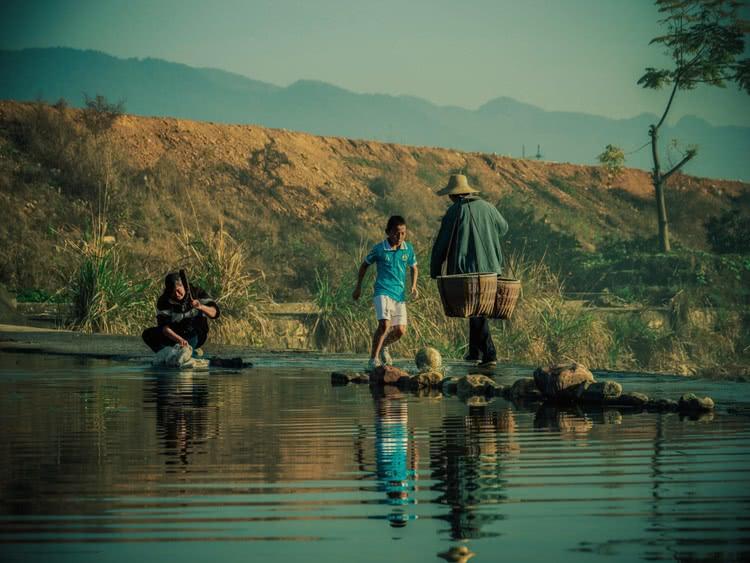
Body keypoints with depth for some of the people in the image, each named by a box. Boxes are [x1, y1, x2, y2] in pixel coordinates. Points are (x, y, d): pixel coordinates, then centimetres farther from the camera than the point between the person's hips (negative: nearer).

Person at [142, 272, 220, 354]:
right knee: (147, 334, -20)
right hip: (174, 335, 2)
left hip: (197, 336, -1)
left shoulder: (197, 292, -12)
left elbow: (215, 313, -21)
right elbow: (164, 326, -24)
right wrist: (179, 339, -43)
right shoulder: (163, 300, -13)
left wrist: (201, 307, -44)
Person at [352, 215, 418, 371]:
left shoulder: (408, 249, 4)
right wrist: (358, 287, 13)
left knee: (400, 330, 0)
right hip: (383, 292, -4)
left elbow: (414, 268, 20)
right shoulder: (379, 249, -4)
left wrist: (414, 286, 4)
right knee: (384, 324, -22)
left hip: (399, 294, 4)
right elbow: (364, 265, 11)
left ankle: (383, 346, 32)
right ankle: (373, 358, -11)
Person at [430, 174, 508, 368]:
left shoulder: (455, 211, -5)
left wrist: (434, 272, 4)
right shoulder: (487, 207, 8)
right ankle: (475, 352, 20)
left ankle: (489, 355, -9)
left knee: (476, 312, -2)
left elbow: (441, 244, -5)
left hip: (466, 268, -5)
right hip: (490, 268, 5)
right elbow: (503, 228, 28)